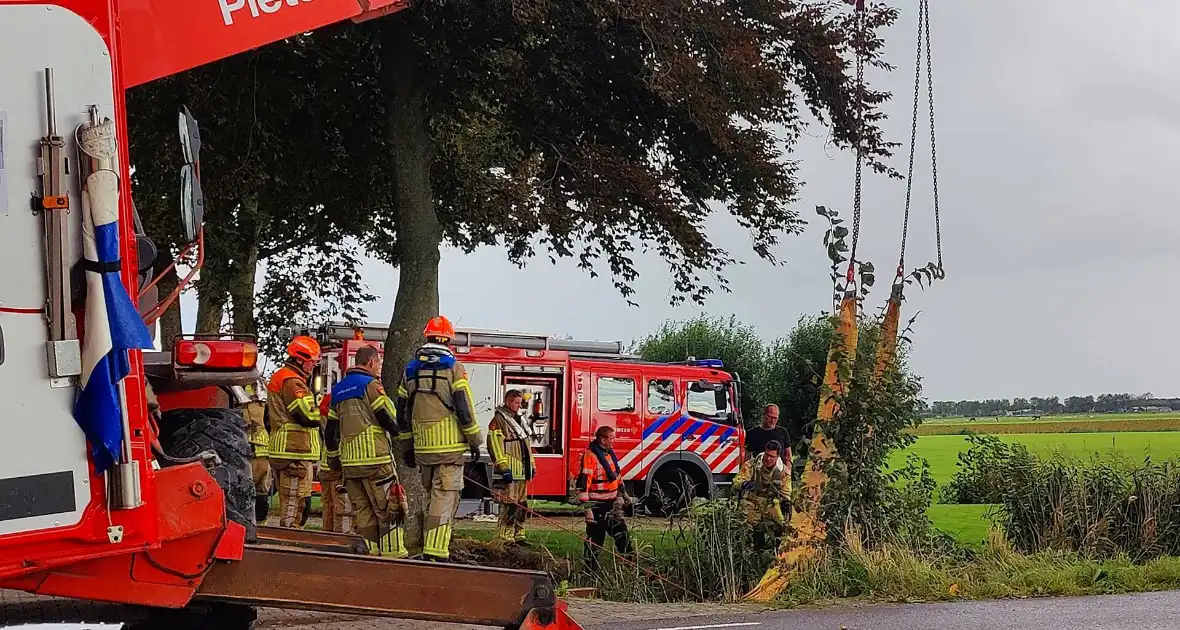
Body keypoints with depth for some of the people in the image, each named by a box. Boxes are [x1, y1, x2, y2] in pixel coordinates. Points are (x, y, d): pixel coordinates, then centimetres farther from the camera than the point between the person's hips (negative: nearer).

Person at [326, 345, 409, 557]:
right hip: (375, 460, -7)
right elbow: (390, 421, -9)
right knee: (389, 511, -3)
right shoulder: (371, 385, -6)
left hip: (349, 464, 7)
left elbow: (330, 432, 19)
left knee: (364, 515, 9)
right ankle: (394, 555, -5)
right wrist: (398, 430, 12)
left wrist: (334, 457, 28)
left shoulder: (339, 390, 17)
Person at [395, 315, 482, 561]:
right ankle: (434, 553, -9)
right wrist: (474, 442, -1)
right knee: (444, 498, -5)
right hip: (449, 446, -5)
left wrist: (406, 446, 22)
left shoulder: (411, 370, 10)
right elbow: (464, 409, -10)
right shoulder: (454, 368, -6)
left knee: (432, 495, 20)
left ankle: (426, 538, 18)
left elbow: (402, 411, 14)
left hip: (422, 448, 5)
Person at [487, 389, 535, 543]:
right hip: (509, 472, -10)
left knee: (522, 505, 13)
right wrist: (503, 467, -23)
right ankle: (505, 537, -7)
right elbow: (495, 446, -18)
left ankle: (518, 535, 21)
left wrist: (531, 465, 23)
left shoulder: (518, 420, 20)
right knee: (509, 505, -10)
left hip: (521, 472, 10)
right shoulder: (499, 420, -9)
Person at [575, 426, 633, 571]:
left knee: (621, 531, 13)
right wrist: (586, 505, -26)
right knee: (595, 537, 0)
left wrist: (623, 494, 25)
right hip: (597, 504, -8)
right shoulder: (590, 456, -19)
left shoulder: (610, 453, 10)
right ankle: (591, 569, 9)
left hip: (612, 503, 8)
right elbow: (584, 481, -23)